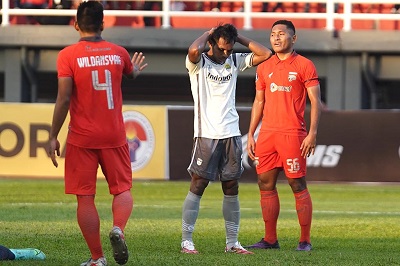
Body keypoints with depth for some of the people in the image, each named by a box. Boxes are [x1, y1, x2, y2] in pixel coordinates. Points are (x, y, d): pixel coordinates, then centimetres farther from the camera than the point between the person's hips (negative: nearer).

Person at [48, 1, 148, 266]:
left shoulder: (68, 55, -8)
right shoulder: (118, 53, 3)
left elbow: (64, 99, -12)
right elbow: (131, 73, 28)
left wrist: (53, 137, -4)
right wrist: (135, 69, 52)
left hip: (82, 138, -2)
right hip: (114, 136, 2)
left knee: (85, 197, 3)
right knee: (123, 189, 11)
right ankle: (118, 229, -19)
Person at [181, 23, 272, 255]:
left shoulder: (235, 61, 12)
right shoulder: (199, 62, -3)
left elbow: (265, 54, 7)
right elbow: (194, 50, -27)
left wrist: (239, 37, 6)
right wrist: (208, 34, -8)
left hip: (231, 134, 5)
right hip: (206, 134, -5)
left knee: (232, 188, 7)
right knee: (198, 185, -5)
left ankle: (232, 242, 12)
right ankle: (186, 240, -2)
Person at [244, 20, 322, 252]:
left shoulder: (304, 66, -2)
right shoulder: (265, 68, 15)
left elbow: (315, 101, -5)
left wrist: (313, 133, -14)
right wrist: (251, 135, 13)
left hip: (292, 134, -6)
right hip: (267, 134, 6)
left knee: (298, 185, -5)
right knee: (266, 185, 6)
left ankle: (305, 241, -1)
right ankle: (270, 239, 12)